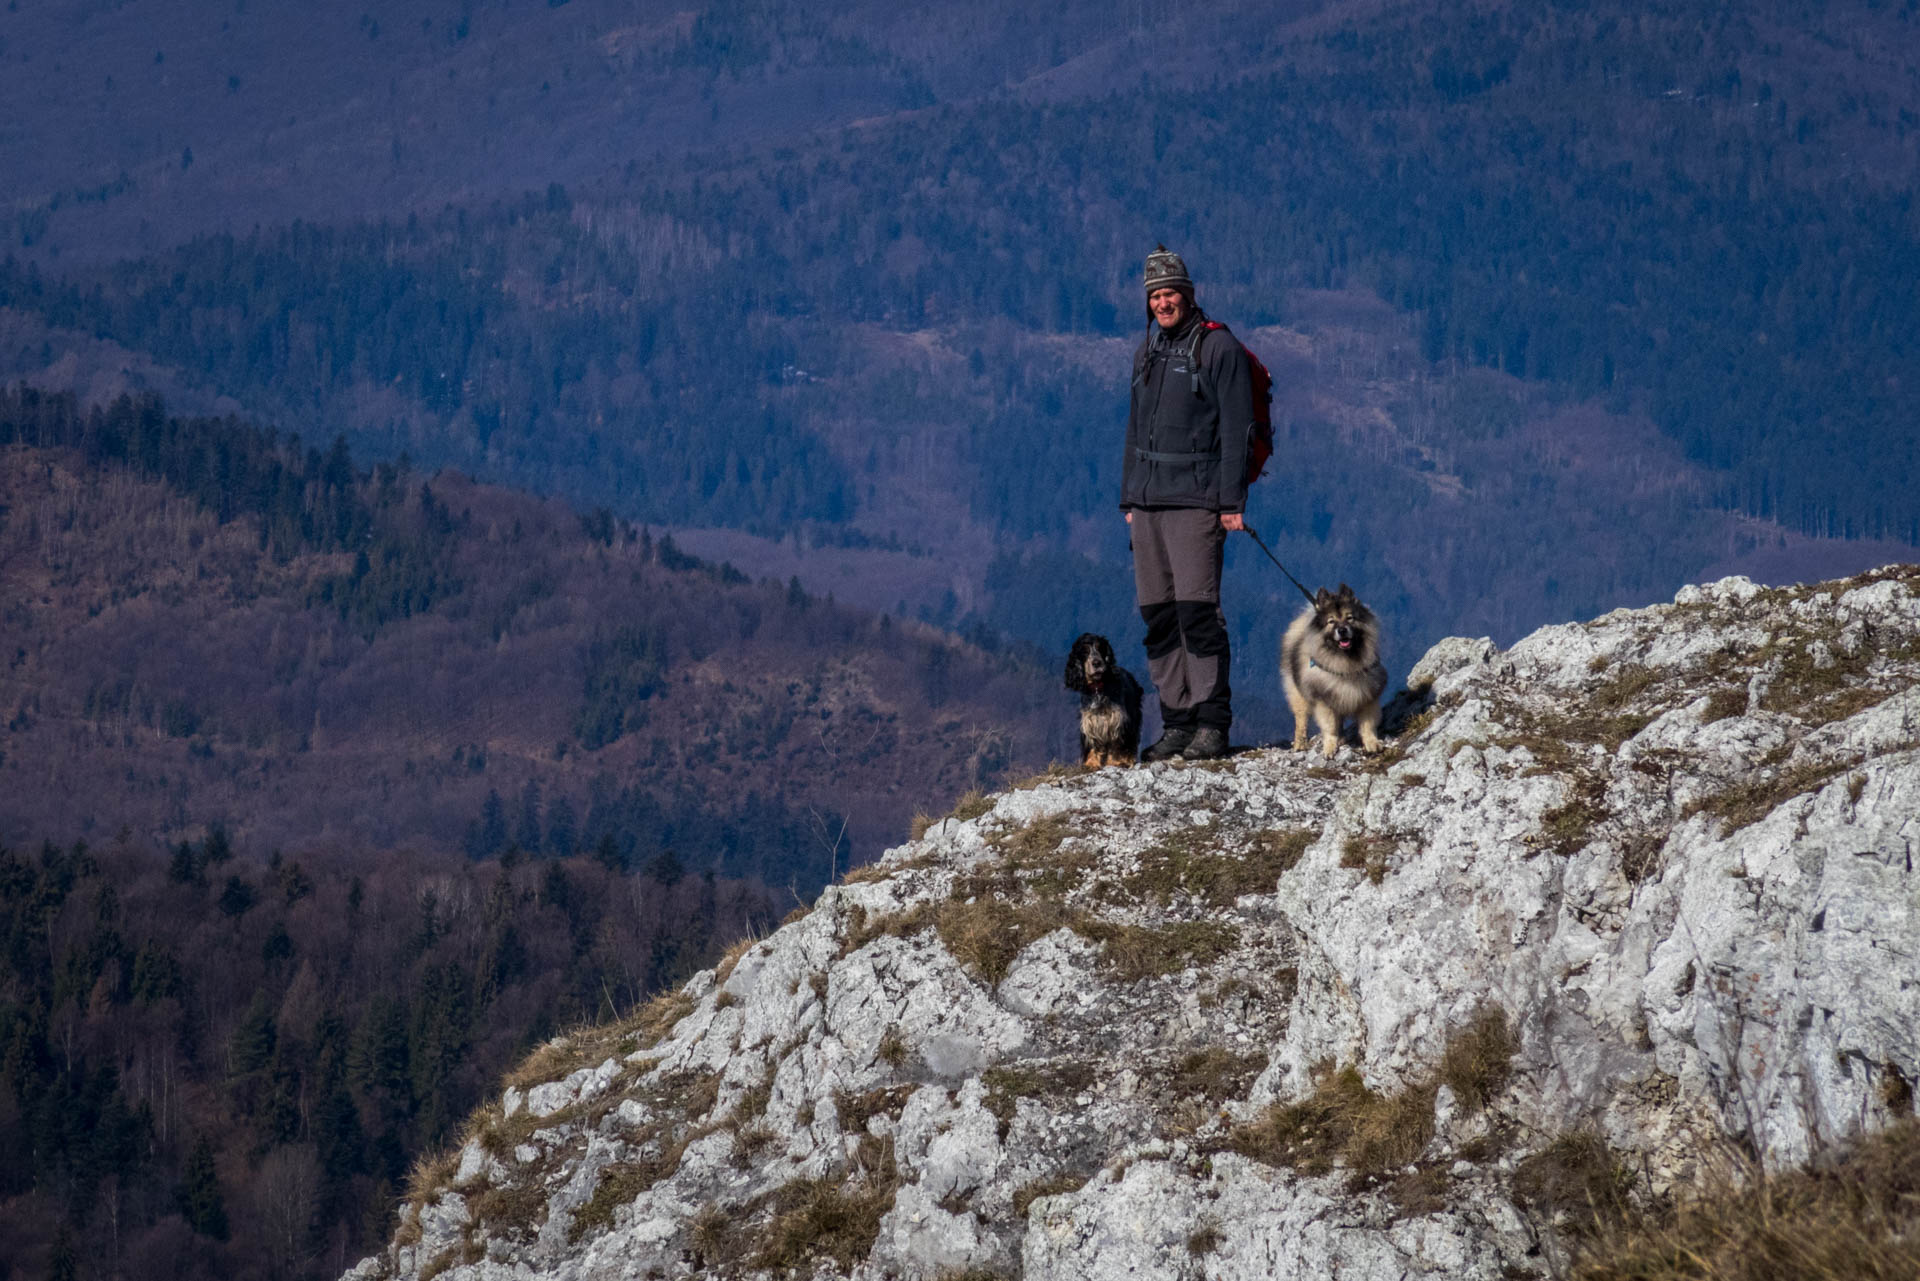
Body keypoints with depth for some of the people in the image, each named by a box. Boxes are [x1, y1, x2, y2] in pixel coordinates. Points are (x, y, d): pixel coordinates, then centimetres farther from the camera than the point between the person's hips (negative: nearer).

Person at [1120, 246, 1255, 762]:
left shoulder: (1218, 347, -4)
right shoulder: (1147, 351, 17)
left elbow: (1236, 428, -7)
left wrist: (1232, 502, -12)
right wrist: (1129, 497, 19)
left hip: (1195, 501, -7)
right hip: (1147, 502, 7)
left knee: (1197, 609, -11)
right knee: (1158, 615, 4)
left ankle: (1212, 724, -8)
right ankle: (1177, 723, 8)